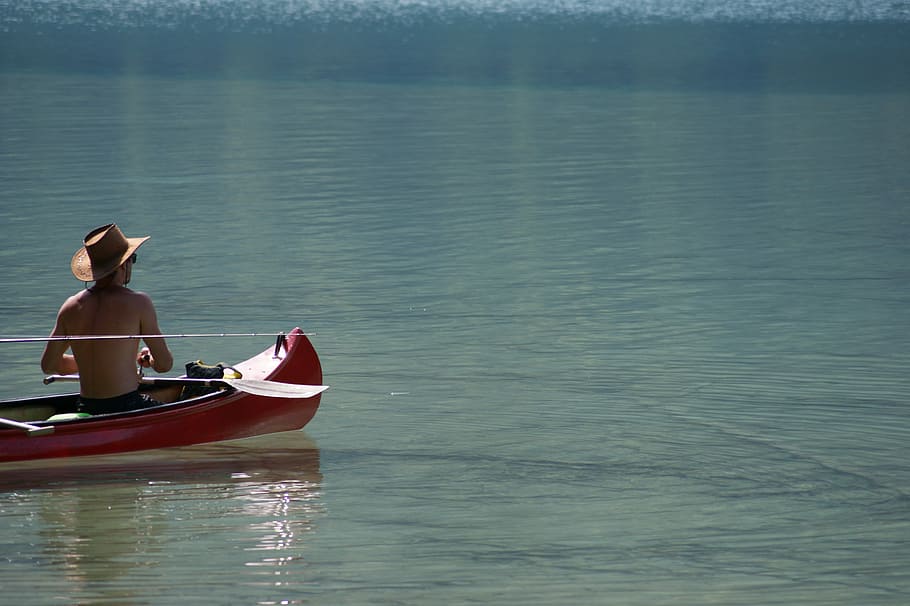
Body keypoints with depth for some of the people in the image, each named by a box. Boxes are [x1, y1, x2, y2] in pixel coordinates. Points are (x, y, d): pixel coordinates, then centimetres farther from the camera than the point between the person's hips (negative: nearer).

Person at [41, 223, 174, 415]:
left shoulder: (71, 306, 4)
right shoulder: (138, 303, -10)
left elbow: (48, 365, 11)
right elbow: (165, 364, -4)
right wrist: (149, 360, 19)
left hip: (86, 410, 6)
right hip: (125, 409, -6)